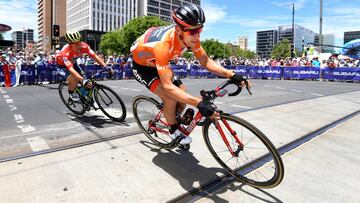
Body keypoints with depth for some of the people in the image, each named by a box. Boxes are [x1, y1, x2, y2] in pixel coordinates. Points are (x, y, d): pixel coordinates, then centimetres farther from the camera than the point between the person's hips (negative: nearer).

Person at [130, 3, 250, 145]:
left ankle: (176, 122, 25)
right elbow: (167, 86, -46)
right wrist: (199, 103, -53)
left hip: (158, 64, 6)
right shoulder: (163, 43, -42)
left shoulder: (190, 36, -22)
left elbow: (206, 62, -13)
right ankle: (173, 130, 6)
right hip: (142, 66, -6)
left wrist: (232, 75, -28)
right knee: (171, 99, -23)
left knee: (182, 94, -3)